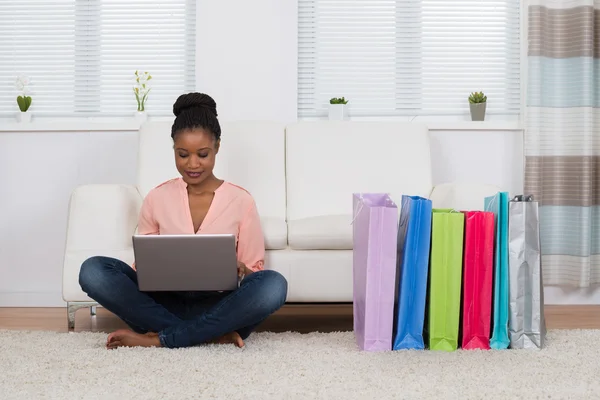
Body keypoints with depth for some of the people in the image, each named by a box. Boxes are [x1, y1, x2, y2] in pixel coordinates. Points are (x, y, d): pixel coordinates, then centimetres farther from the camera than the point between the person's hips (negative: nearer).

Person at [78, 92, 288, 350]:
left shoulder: (241, 201, 3)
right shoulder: (156, 199, 8)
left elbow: (256, 270, 6)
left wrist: (240, 271, -18)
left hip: (217, 307, -1)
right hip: (165, 303, 2)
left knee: (273, 284, -32)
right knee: (93, 270, -23)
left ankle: (157, 339, -26)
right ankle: (212, 334, -25)